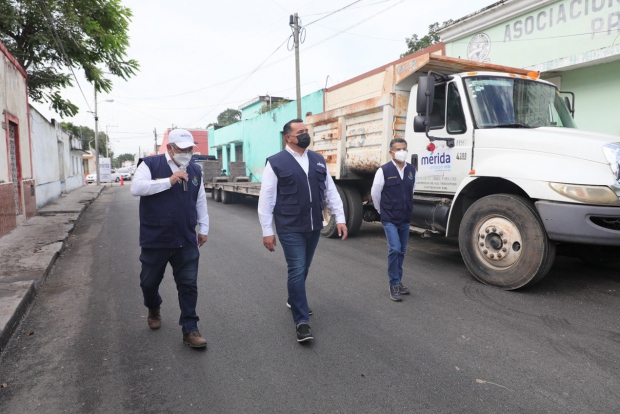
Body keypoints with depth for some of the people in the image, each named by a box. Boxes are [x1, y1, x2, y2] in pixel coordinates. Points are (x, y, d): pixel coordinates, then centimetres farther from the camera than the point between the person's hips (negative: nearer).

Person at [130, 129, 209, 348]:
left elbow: (200, 201, 15)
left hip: (186, 241, 2)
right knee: (149, 282, 15)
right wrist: (169, 181, -24)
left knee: (189, 285, 1)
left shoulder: (194, 170, 9)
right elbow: (136, 188, -19)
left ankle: (190, 329, 11)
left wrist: (203, 228, 14)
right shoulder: (150, 164, -4)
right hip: (155, 239, -2)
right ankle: (153, 309, 46)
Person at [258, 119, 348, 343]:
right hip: (290, 228, -5)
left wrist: (340, 218, 4)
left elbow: (330, 190, 11)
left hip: (314, 227, 5)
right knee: (297, 271, -6)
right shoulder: (276, 162, -6)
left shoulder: (318, 160, 9)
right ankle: (301, 321, 4)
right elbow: (266, 198, -6)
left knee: (303, 269, 18)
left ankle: (293, 300, 43)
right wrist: (267, 231, -7)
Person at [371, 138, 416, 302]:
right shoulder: (384, 170, -11)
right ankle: (394, 285, -2)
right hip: (390, 219, -5)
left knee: (401, 251, 12)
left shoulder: (412, 170, 5)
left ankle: (398, 281, 26)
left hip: (405, 219, 5)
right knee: (394, 249, -14)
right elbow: (375, 193, -3)